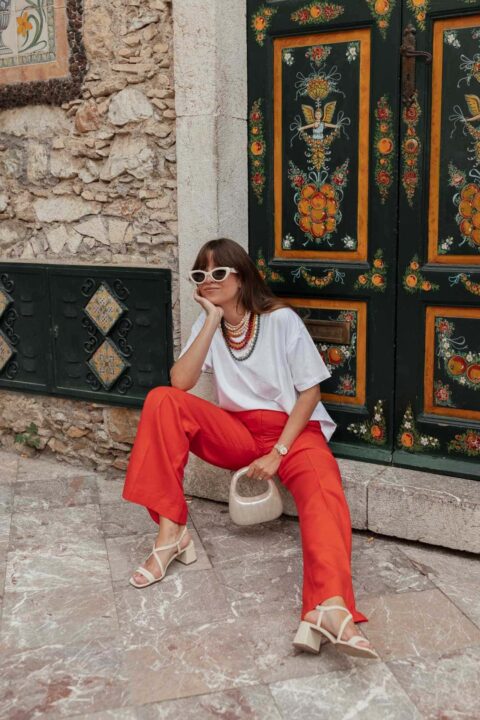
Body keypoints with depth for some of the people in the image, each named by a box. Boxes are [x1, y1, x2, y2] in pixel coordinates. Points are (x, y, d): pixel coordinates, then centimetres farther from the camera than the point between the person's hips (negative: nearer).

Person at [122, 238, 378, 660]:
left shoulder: (282, 319, -7)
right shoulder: (207, 324, 4)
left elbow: (310, 390, -8)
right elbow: (180, 382, -12)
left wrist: (278, 453, -17)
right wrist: (213, 321, -16)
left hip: (294, 429, -3)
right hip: (237, 432, 4)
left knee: (322, 487, -36)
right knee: (162, 401, -19)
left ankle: (330, 609, -60)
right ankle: (171, 530, -20)